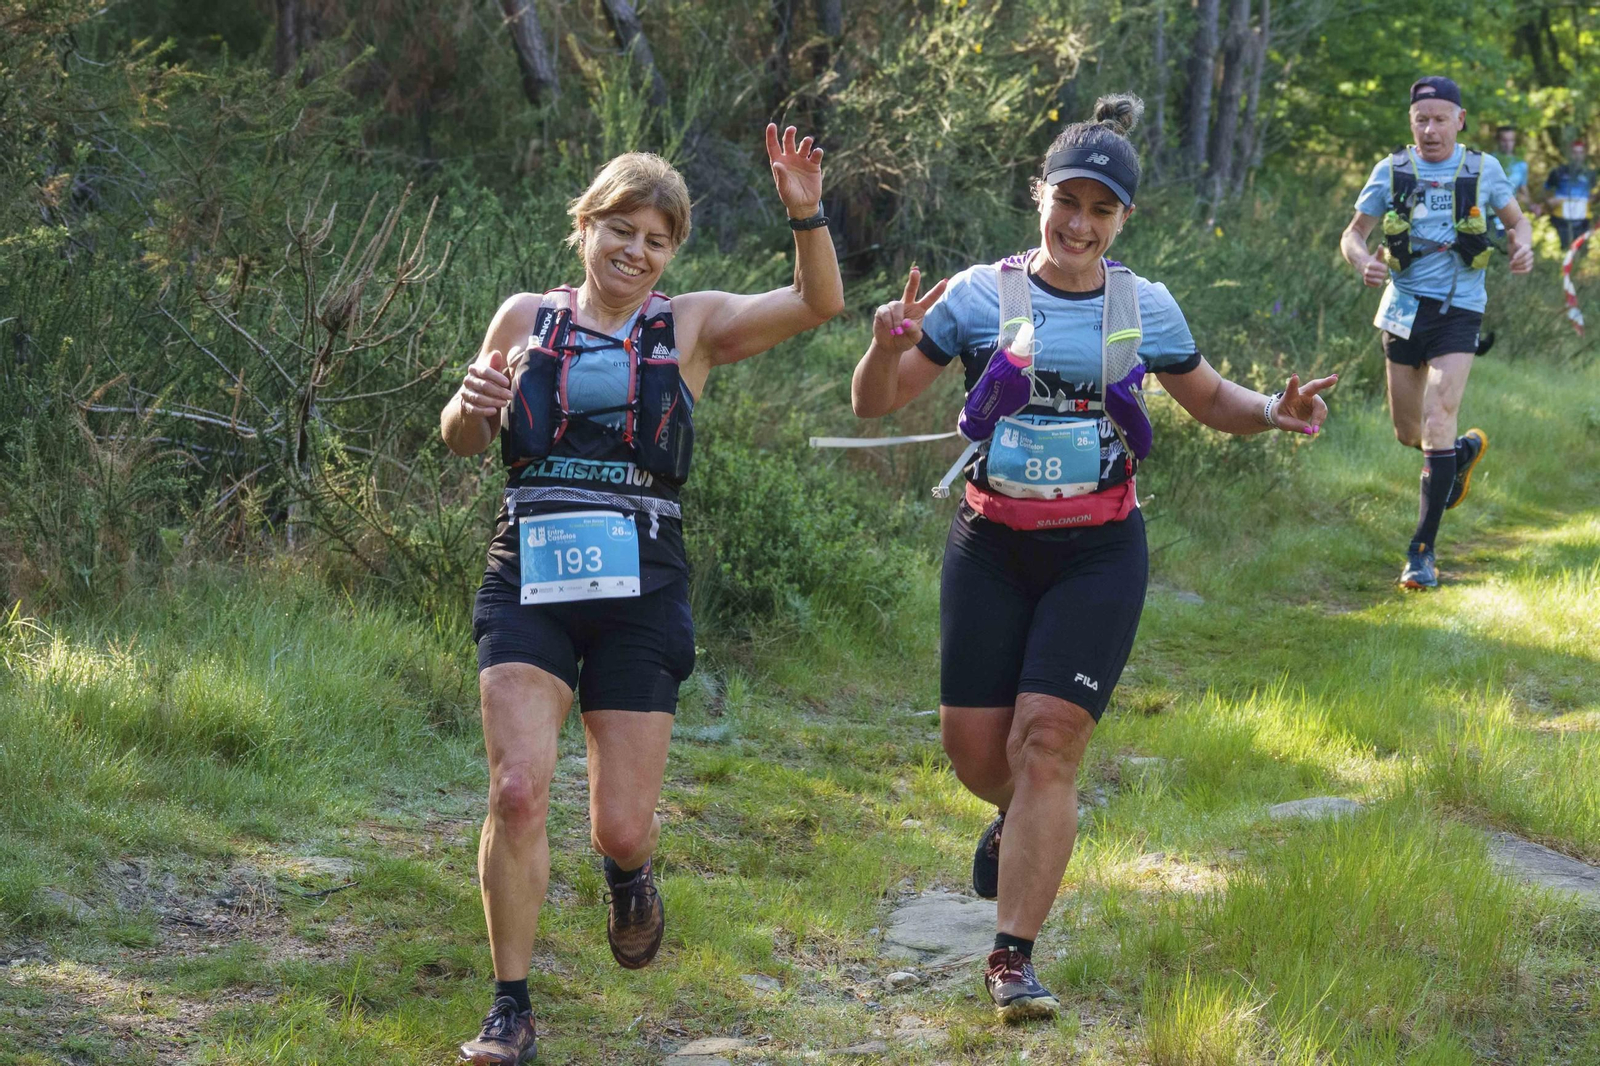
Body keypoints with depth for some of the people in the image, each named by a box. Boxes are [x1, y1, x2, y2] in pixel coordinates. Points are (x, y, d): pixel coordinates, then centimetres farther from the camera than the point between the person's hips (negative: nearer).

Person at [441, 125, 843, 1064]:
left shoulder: (692, 326, 8)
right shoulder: (527, 318, 11)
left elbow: (819, 304, -3)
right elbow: (464, 443, 15)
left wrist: (807, 214, -19)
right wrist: (471, 403, -8)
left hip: (641, 590, 0)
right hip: (530, 583, 0)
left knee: (621, 829, -1)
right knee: (517, 793, -16)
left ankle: (630, 874, 38)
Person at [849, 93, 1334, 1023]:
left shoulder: (1147, 308, 3)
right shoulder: (980, 296, -3)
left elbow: (1211, 399, 18)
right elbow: (875, 404, 0)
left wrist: (1272, 412, -3)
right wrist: (889, 345, -22)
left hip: (1099, 554, -1)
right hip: (991, 547, 1)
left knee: (1047, 740, -12)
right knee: (974, 744, 3)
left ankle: (1015, 958, -7)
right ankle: (1020, 820, 42)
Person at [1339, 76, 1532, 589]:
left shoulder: (1482, 169, -1)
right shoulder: (1392, 170, 0)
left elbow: (1514, 219, 14)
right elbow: (1353, 234, 4)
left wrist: (1521, 246, -10)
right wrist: (1363, 262, -20)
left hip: (1458, 311, -3)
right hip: (1404, 310, 3)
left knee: (1437, 423, -16)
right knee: (1408, 433, 12)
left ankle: (1422, 552, -12)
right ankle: (1466, 450, 49)